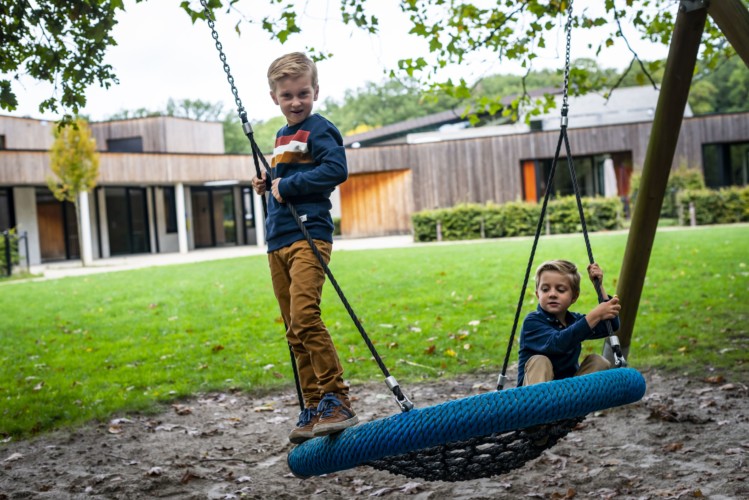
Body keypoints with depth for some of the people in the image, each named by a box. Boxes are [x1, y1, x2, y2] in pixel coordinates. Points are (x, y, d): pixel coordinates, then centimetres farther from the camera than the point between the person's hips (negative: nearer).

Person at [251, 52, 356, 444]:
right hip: (278, 242, 9)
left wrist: (287, 184, -15)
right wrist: (268, 183, 13)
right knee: (294, 331, 7)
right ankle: (314, 408, 13)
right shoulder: (282, 137, 21)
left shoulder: (320, 130, -4)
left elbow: (336, 169, -20)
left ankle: (336, 400, -14)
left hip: (309, 235, -9)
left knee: (304, 317, -21)